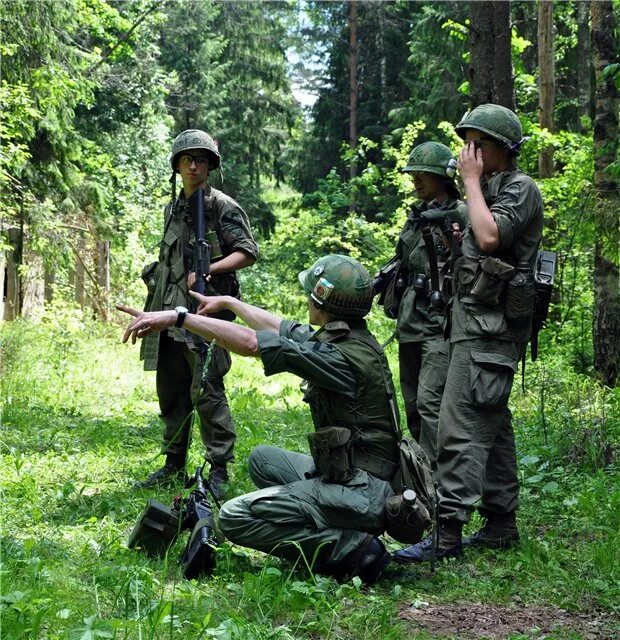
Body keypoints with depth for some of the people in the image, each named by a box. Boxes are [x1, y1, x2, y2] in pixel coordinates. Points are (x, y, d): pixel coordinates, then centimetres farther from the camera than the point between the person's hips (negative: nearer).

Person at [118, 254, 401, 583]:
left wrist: (177, 317, -21)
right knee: (263, 459, 25)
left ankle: (351, 549, -10)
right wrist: (227, 302, 38)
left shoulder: (344, 357, -21)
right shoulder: (341, 336, 8)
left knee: (235, 518, -9)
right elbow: (280, 327, 26)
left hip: (361, 492, -10)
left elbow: (249, 342, -25)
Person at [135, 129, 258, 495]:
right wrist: (159, 309, 19)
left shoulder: (223, 207, -4)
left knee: (206, 391, -10)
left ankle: (219, 470, -4)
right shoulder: (173, 210, 18)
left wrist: (208, 270, -22)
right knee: (171, 392, 11)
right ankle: (174, 464, 21)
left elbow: (248, 252, -10)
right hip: (171, 313, 8)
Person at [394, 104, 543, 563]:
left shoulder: (520, 188, -9)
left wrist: (472, 180, -15)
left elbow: (490, 236, -25)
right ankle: (501, 523, 19)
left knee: (462, 426, -14)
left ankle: (449, 532, -16)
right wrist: (458, 239, 9)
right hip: (480, 322, 11)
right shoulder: (493, 189, 19)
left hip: (488, 326, -11)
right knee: (492, 424, 13)